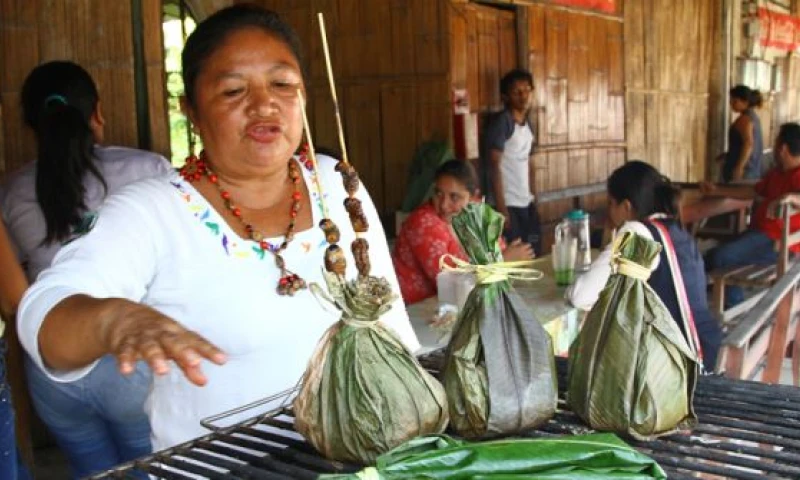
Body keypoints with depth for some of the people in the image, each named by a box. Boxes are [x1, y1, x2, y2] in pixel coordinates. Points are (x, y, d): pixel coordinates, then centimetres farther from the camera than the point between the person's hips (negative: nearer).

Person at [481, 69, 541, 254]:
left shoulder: (527, 124, 13)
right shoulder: (501, 122, -10)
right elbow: (494, 166, -15)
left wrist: (532, 197, 12)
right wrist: (501, 208, -18)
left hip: (526, 203, 8)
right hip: (507, 204, -8)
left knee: (534, 255, 7)